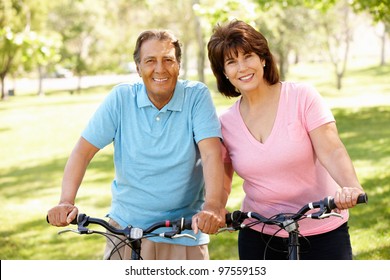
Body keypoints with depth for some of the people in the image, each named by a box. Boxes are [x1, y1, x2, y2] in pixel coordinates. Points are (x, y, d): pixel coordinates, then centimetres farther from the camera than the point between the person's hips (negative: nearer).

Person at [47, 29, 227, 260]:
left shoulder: (196, 96, -7)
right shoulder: (121, 98, -3)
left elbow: (212, 153, -19)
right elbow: (84, 150, -5)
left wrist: (213, 205, -36)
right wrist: (66, 202, -21)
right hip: (126, 228, 1)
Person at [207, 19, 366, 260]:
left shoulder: (302, 96, -8)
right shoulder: (226, 123, 1)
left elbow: (331, 151, -18)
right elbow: (220, 181, 4)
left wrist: (351, 187, -37)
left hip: (322, 234, -2)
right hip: (259, 237, 3)